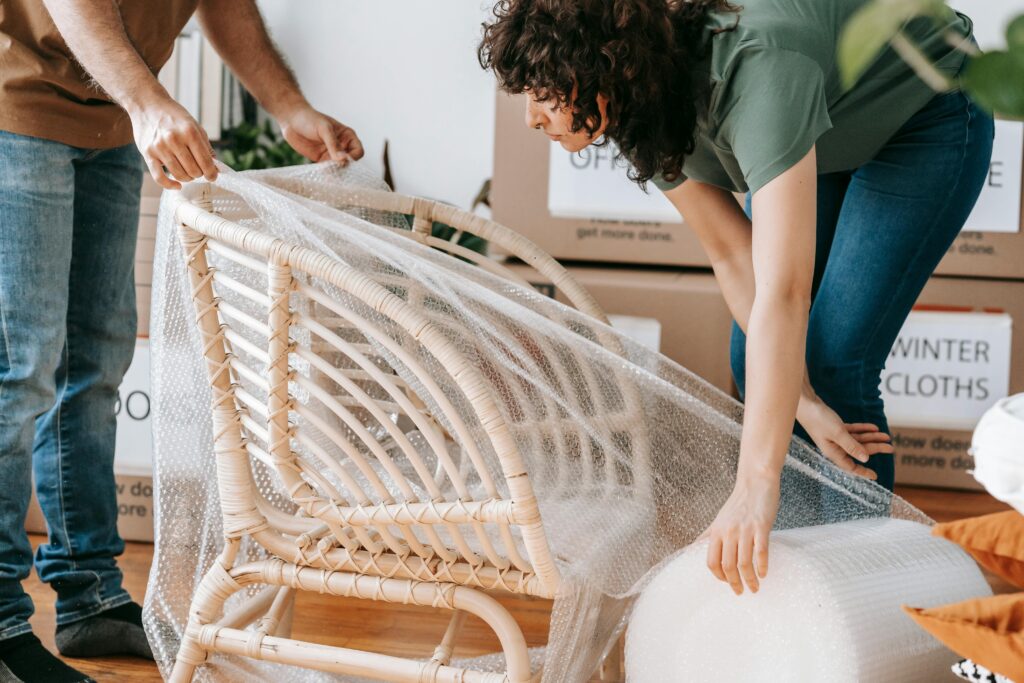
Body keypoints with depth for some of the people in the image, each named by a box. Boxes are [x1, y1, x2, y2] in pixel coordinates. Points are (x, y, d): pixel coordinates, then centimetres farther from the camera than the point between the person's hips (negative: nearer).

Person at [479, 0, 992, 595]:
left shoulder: (753, 72, -43)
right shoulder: (644, 111, -19)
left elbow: (783, 289, -49)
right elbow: (732, 256, -14)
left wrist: (755, 486, -53)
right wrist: (804, 402, -23)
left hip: (930, 118, -7)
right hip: (826, 137, 7)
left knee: (837, 363, -16)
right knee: (753, 361, 2)